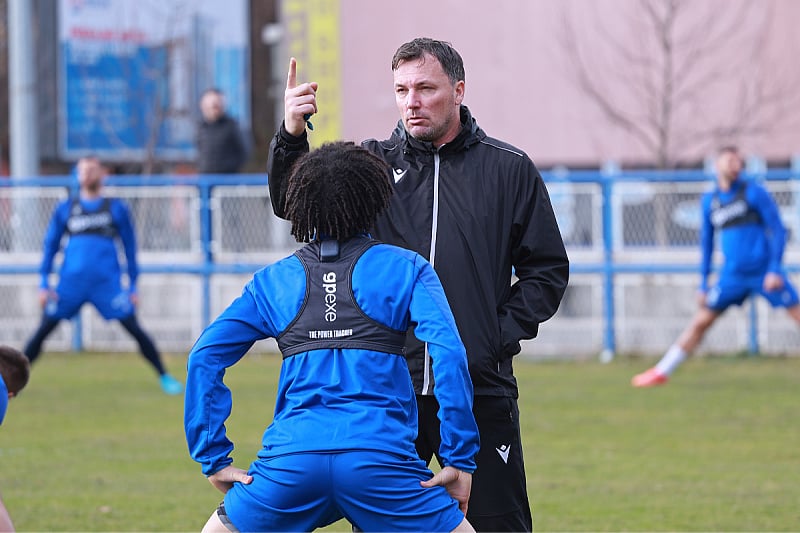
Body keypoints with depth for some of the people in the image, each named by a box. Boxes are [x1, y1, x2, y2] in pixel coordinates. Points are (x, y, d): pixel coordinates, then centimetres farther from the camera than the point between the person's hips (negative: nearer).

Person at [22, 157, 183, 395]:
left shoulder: (117, 208, 6)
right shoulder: (65, 209, 9)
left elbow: (130, 248, 10)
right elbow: (50, 246, 14)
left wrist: (133, 286, 7)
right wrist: (44, 284, 7)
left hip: (108, 282, -1)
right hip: (71, 283, 1)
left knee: (134, 328, -8)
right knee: (43, 330, -2)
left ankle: (164, 377, 4)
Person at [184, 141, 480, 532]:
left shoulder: (272, 280, 16)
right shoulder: (404, 269, 9)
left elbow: (205, 358, 8)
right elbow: (448, 353, -4)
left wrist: (213, 458, 12)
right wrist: (460, 460, -2)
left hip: (291, 458, 2)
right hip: (381, 454, -2)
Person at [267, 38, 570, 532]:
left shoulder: (509, 169, 4)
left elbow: (548, 269, 7)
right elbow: (294, 203, -6)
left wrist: (501, 336, -5)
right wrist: (291, 137, -24)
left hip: (481, 391, -1)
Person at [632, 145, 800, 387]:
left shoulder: (754, 193, -3)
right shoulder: (709, 201, 9)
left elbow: (778, 230, -4)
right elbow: (706, 243, 17)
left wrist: (775, 270, -13)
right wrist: (703, 283, 15)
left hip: (765, 273, -3)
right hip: (733, 275, 3)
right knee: (700, 321, 2)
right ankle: (662, 371, 10)